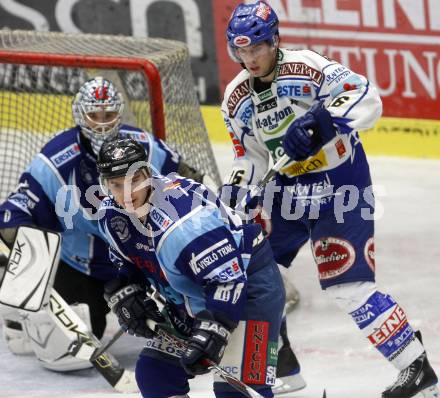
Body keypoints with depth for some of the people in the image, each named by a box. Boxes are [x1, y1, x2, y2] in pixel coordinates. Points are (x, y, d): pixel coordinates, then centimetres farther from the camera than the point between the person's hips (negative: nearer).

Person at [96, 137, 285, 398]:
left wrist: (211, 331, -39)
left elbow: (228, 279, -33)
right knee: (154, 373, 8)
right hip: (194, 295, 9)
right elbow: (128, 263, 16)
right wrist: (126, 294, -2)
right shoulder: (112, 215, -5)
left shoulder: (184, 218, -33)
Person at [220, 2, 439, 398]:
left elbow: (367, 99, -29)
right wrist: (235, 192, -3)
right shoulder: (236, 98, 4)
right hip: (286, 190, 8)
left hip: (339, 186, -8)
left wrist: (319, 121, -41)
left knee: (348, 287, -15)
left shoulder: (308, 67, -18)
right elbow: (251, 157, 13)